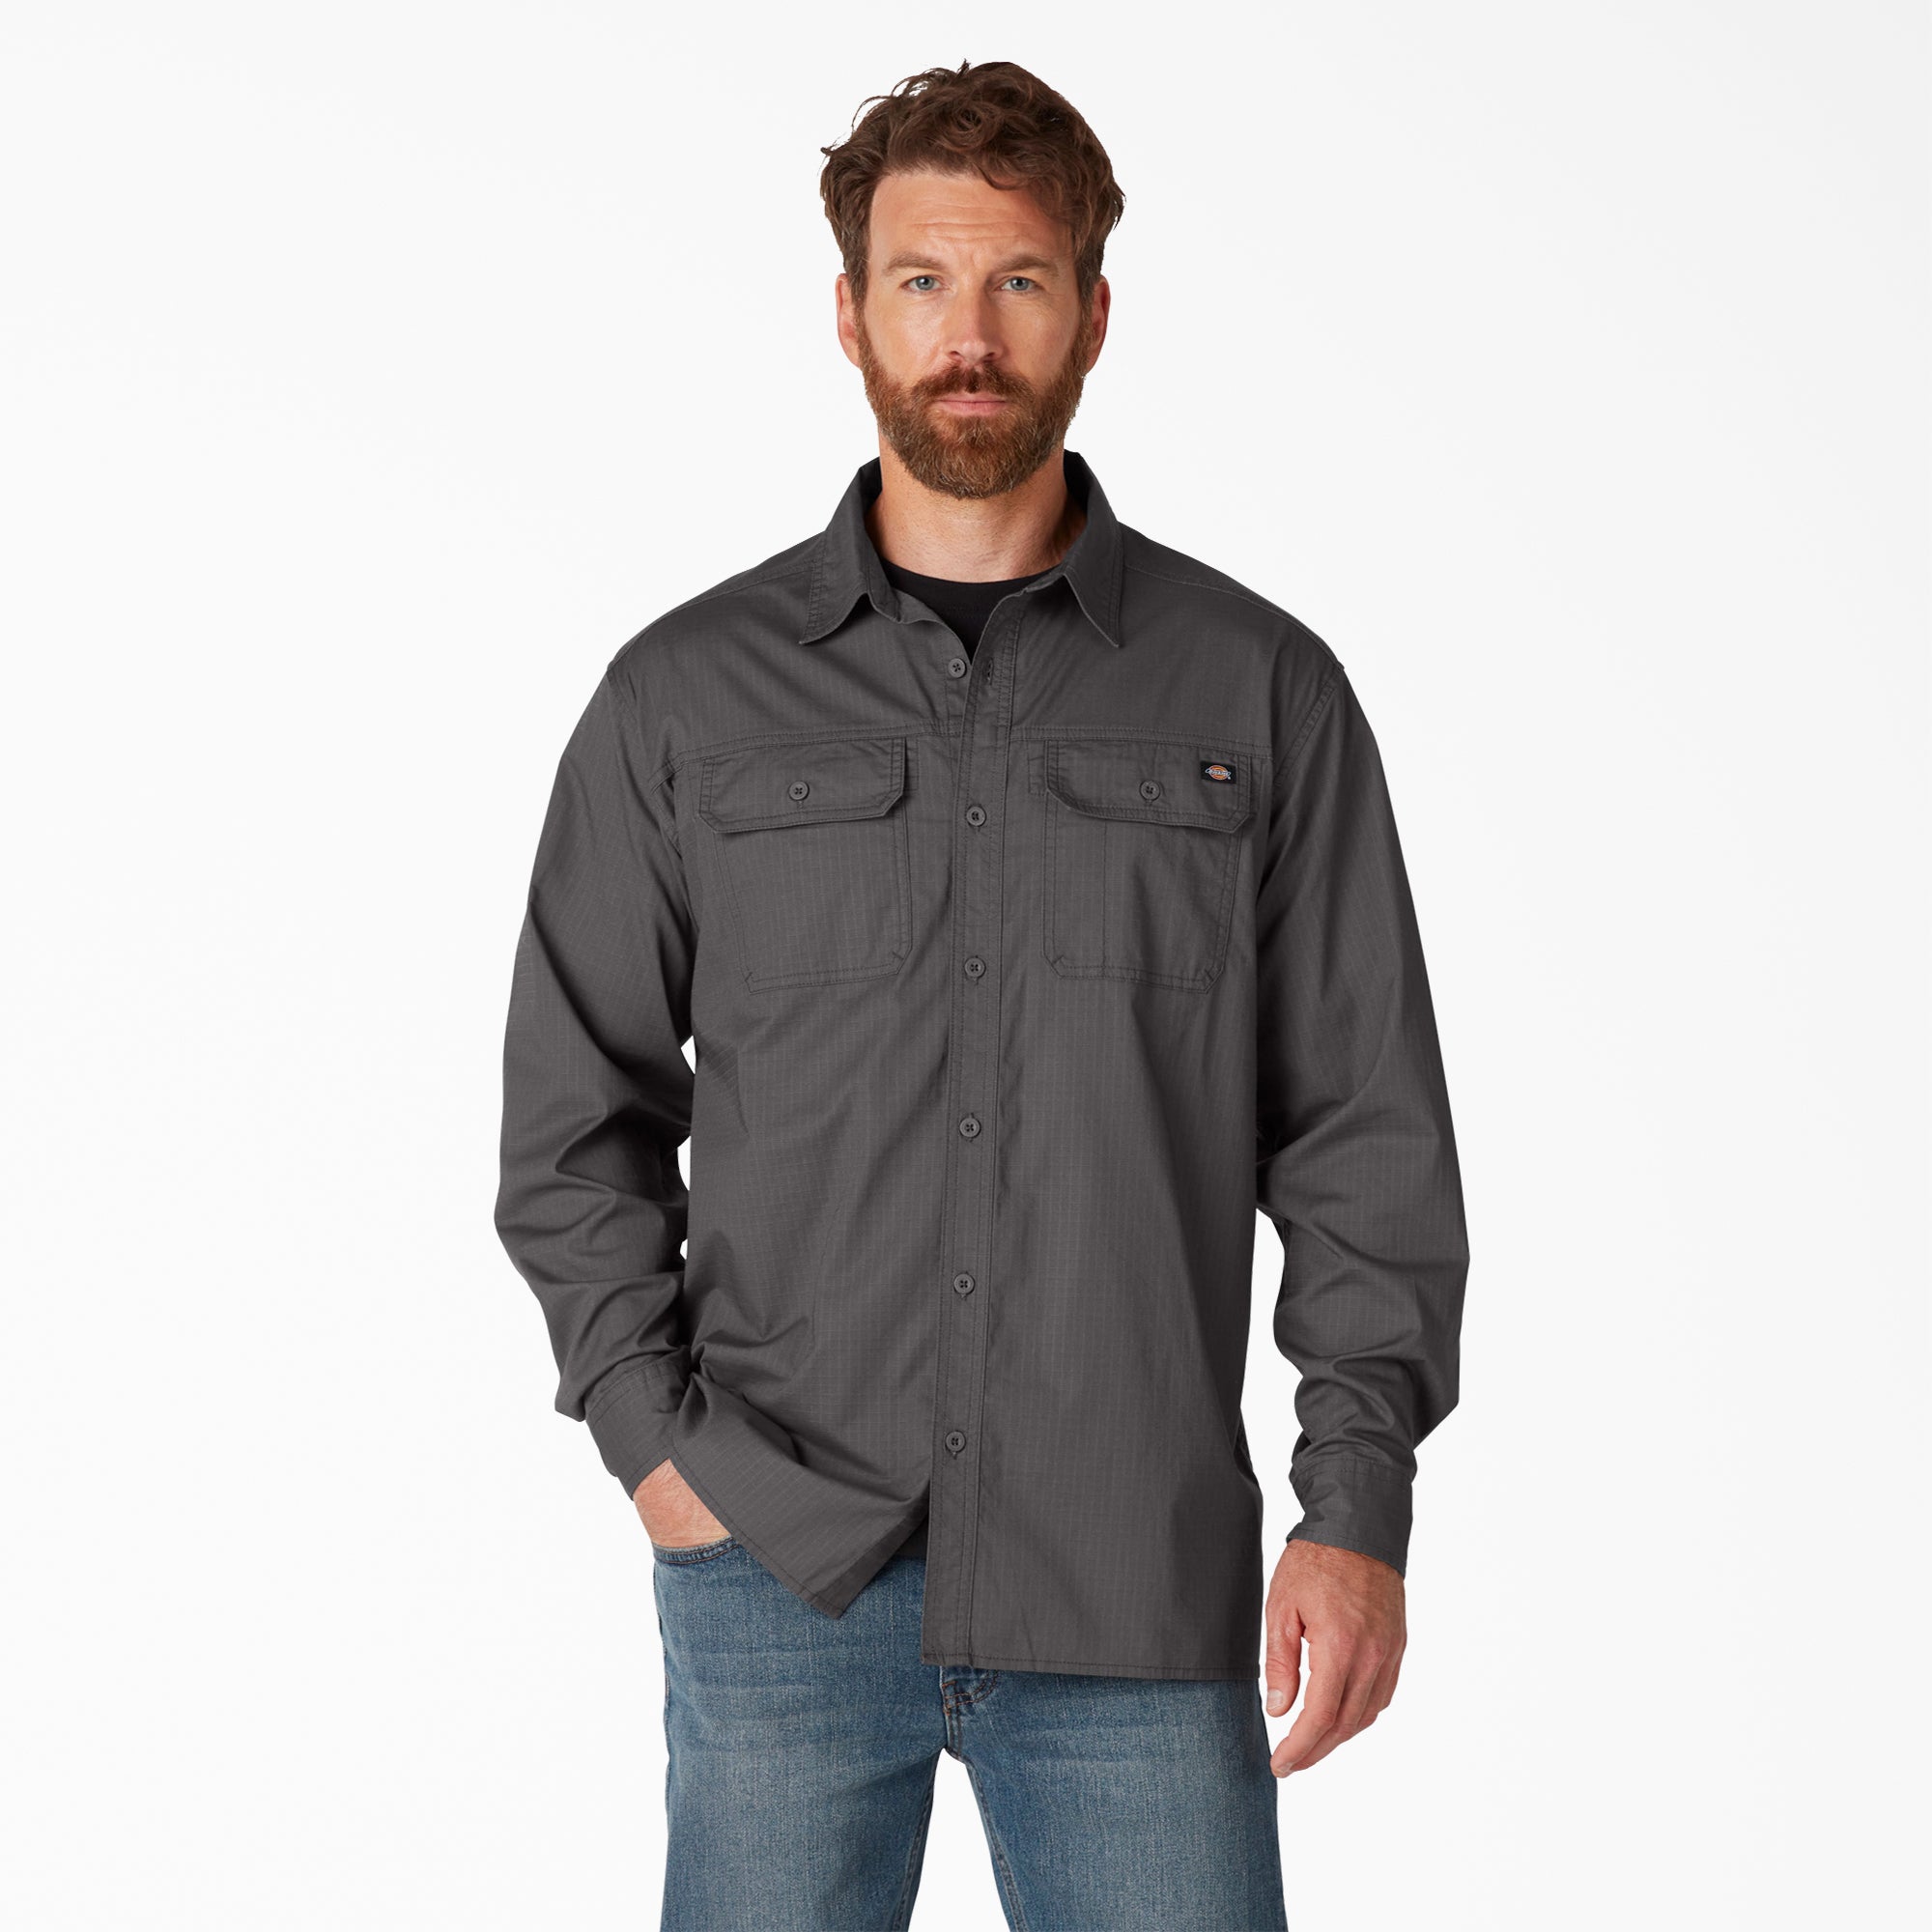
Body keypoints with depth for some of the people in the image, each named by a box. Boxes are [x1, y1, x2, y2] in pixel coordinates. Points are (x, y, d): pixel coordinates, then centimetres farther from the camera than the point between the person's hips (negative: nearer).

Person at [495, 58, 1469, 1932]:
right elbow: (576, 1111, 9)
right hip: (779, 1566, 1)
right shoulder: (690, 692, 5)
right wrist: (651, 1435, -1)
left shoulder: (1259, 692, 3)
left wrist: (1358, 1502, -4)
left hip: (1137, 1580, 0)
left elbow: (1366, 1134, 3)